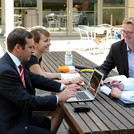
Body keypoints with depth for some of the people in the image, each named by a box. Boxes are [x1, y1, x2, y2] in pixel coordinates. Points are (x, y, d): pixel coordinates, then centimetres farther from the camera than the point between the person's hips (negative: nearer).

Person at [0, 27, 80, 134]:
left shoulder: (13, 62, -1)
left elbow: (35, 78, 6)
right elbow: (27, 102, -27)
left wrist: (63, 87, -2)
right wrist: (58, 98, -18)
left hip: (19, 114, 9)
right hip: (9, 125, -9)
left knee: (47, 122, 22)